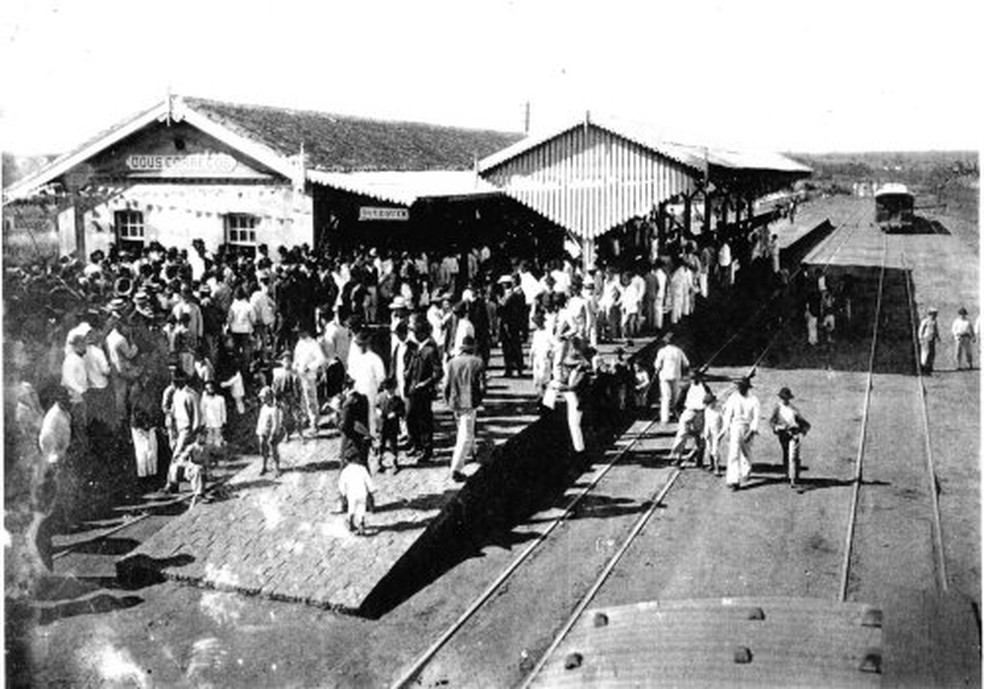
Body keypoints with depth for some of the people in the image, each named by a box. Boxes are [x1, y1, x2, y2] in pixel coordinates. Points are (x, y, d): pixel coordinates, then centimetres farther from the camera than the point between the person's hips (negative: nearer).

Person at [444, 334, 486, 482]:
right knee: (465, 435, -2)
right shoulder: (477, 362, -7)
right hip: (469, 403, -4)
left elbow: (446, 385, -1)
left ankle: (470, 451, 52)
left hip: (455, 402, 4)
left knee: (463, 429, 28)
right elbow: (482, 386, -8)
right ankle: (456, 469, -9)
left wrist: (448, 401, 12)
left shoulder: (453, 362, 0)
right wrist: (478, 399, 10)